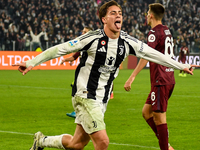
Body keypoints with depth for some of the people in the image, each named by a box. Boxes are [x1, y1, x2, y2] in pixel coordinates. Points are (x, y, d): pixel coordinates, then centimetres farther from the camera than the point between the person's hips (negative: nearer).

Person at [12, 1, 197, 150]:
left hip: (102, 100, 6)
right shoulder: (93, 38, -15)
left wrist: (181, 66, 13)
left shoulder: (128, 41, 1)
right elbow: (61, 49, -13)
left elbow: (152, 54, 10)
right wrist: (32, 62, -17)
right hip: (85, 96, -6)